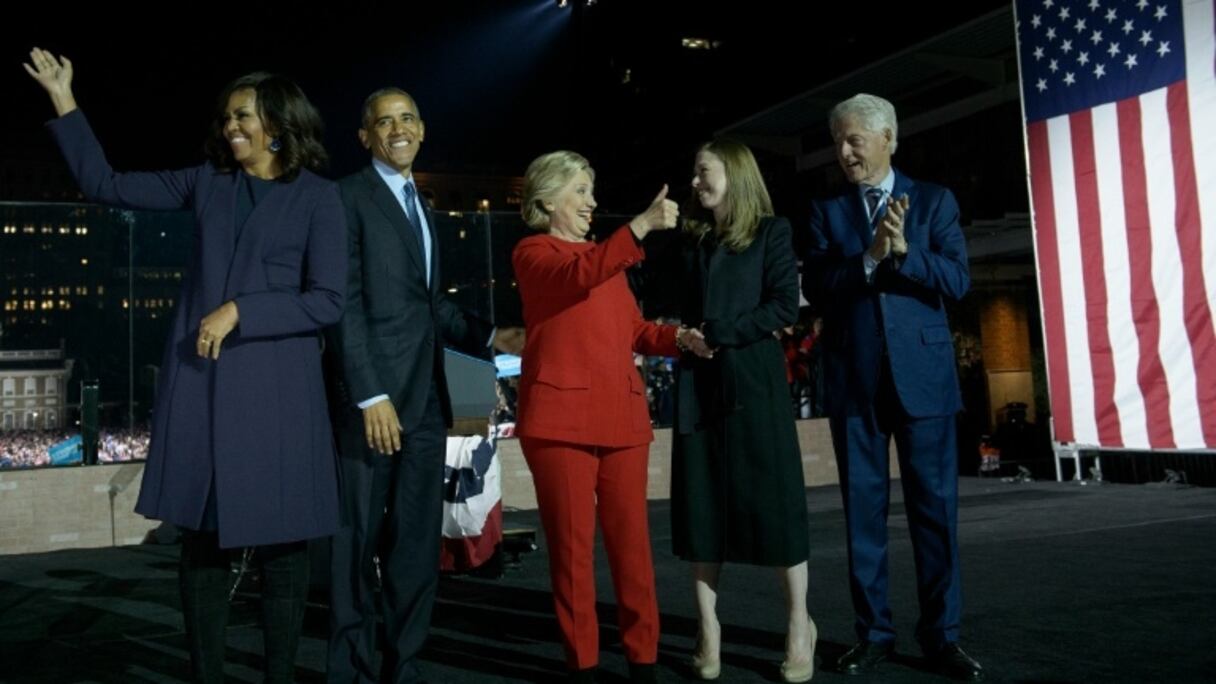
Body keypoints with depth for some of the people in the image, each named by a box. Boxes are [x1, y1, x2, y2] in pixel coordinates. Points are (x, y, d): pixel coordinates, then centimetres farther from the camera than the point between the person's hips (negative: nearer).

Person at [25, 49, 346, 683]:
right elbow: (106, 185, 12)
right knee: (202, 536, 6)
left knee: (280, 540, 3)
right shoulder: (206, 181, 11)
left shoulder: (316, 196, 0)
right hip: (200, 383, 3)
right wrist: (65, 102, 9)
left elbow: (326, 302, -7)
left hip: (275, 386, -3)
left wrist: (239, 311, -13)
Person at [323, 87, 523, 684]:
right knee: (357, 541, 2)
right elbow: (345, 303, -11)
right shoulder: (348, 196, -2)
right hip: (373, 394, -7)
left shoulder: (422, 207, 22)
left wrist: (490, 337, 6)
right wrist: (370, 394, -17)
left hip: (425, 398, 7)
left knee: (418, 543, 10)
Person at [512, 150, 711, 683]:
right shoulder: (532, 253, 3)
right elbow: (580, 275, -19)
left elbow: (633, 330, 19)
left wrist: (679, 337, 1)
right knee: (571, 543, 0)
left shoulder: (607, 256, 22)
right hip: (562, 414, -5)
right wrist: (643, 224, -25)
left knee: (631, 540, 4)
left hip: (622, 414, 5)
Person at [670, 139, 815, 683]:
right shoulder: (692, 241, 15)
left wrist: (722, 333, -12)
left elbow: (785, 307, -8)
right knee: (701, 502, 3)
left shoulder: (771, 231, 3)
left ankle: (799, 623, 14)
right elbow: (682, 309, 13)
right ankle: (708, 628, 12)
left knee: (771, 499, -1)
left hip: (754, 380, -4)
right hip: (699, 383, 4)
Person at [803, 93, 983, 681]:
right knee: (863, 508, 5)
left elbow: (956, 281, -3)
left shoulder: (934, 201, 7)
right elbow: (815, 289, -2)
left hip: (921, 373, -1)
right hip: (854, 378, 1)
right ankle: (873, 632, 15)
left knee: (935, 505, 3)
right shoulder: (826, 211, 9)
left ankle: (940, 633, 14)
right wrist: (869, 259, -14)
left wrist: (904, 252, -17)